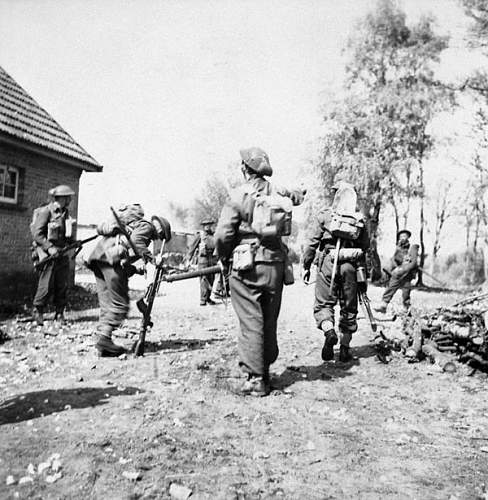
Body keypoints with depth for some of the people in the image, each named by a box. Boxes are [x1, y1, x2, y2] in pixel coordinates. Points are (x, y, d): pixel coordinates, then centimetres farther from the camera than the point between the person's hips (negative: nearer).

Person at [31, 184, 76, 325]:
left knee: (62, 286, 5)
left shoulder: (65, 213, 14)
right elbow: (37, 233, -13)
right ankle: (37, 311, 15)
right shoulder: (46, 211, -8)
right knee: (46, 286, -5)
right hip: (48, 254, -7)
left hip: (62, 253, 7)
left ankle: (59, 314, 15)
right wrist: (49, 247, -20)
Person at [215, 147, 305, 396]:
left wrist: (224, 258, 5)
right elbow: (299, 196, 27)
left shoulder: (239, 195, -9)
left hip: (247, 266, -5)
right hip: (275, 265, 5)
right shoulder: (280, 193, 5)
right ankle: (265, 371, 26)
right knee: (269, 322, 15)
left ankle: (256, 379, 2)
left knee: (251, 323, 0)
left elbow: (222, 235, -11)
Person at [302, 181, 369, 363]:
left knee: (323, 304, 6)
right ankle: (345, 348, 15)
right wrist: (363, 275, 21)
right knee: (349, 308, 11)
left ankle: (329, 332, -22)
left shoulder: (324, 215, 2)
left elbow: (312, 242, -1)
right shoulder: (359, 219, 11)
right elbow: (366, 247, 12)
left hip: (328, 263, -2)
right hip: (351, 266, 3)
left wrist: (306, 266, 6)